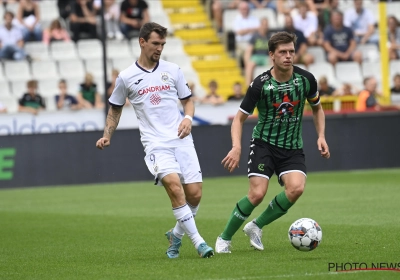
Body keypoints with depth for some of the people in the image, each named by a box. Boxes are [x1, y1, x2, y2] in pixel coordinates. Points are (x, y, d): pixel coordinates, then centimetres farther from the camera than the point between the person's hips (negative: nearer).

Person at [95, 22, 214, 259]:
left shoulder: (173, 70, 9)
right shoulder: (126, 77, 4)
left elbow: (187, 100, 17)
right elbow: (116, 109, 18)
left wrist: (188, 118, -3)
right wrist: (107, 136, 7)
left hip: (181, 140, 3)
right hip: (155, 143, -3)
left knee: (195, 194, -4)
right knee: (174, 186, -24)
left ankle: (176, 235, 23)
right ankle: (198, 241, -20)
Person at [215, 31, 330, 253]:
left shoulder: (306, 79, -5)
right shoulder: (261, 84, -12)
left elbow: (317, 108, 14)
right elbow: (240, 117, -4)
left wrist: (321, 136, 0)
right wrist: (237, 147, -19)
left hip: (292, 147, 2)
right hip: (264, 144, -2)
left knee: (296, 188, -24)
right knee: (257, 194, -19)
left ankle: (256, 227, -2)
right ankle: (225, 238, 3)